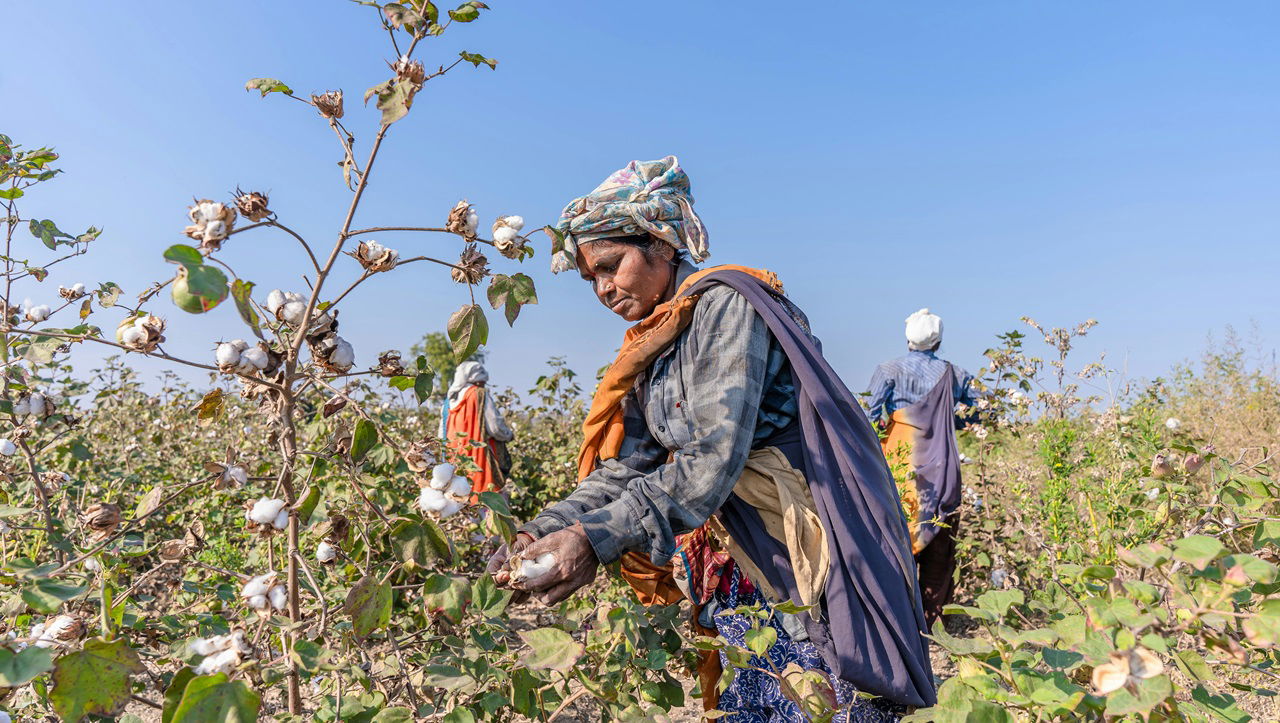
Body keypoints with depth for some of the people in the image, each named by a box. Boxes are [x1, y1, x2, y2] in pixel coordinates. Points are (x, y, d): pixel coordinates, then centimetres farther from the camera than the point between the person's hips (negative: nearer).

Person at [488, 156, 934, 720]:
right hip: (734, 562, 7)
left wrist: (595, 540, -31)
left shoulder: (724, 304, -15)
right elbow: (627, 466, 0)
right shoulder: (649, 346, 10)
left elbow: (712, 460, -26)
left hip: (805, 551, -7)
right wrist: (546, 530, -14)